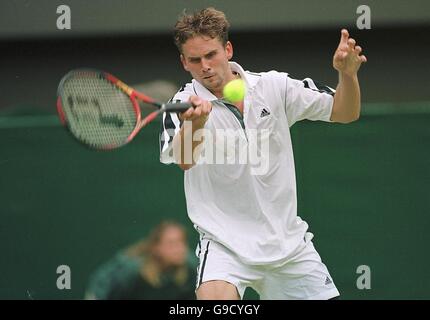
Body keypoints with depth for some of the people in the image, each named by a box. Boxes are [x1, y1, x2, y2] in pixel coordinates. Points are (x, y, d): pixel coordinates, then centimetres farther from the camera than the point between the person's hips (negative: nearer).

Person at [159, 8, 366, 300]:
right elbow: (184, 159, -31)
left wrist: (348, 74, -17)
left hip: (288, 241, 4)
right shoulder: (185, 106, -10)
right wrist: (195, 122, -54)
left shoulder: (274, 87, 0)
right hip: (226, 240, -4)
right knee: (213, 297, -29)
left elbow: (345, 112, 4)